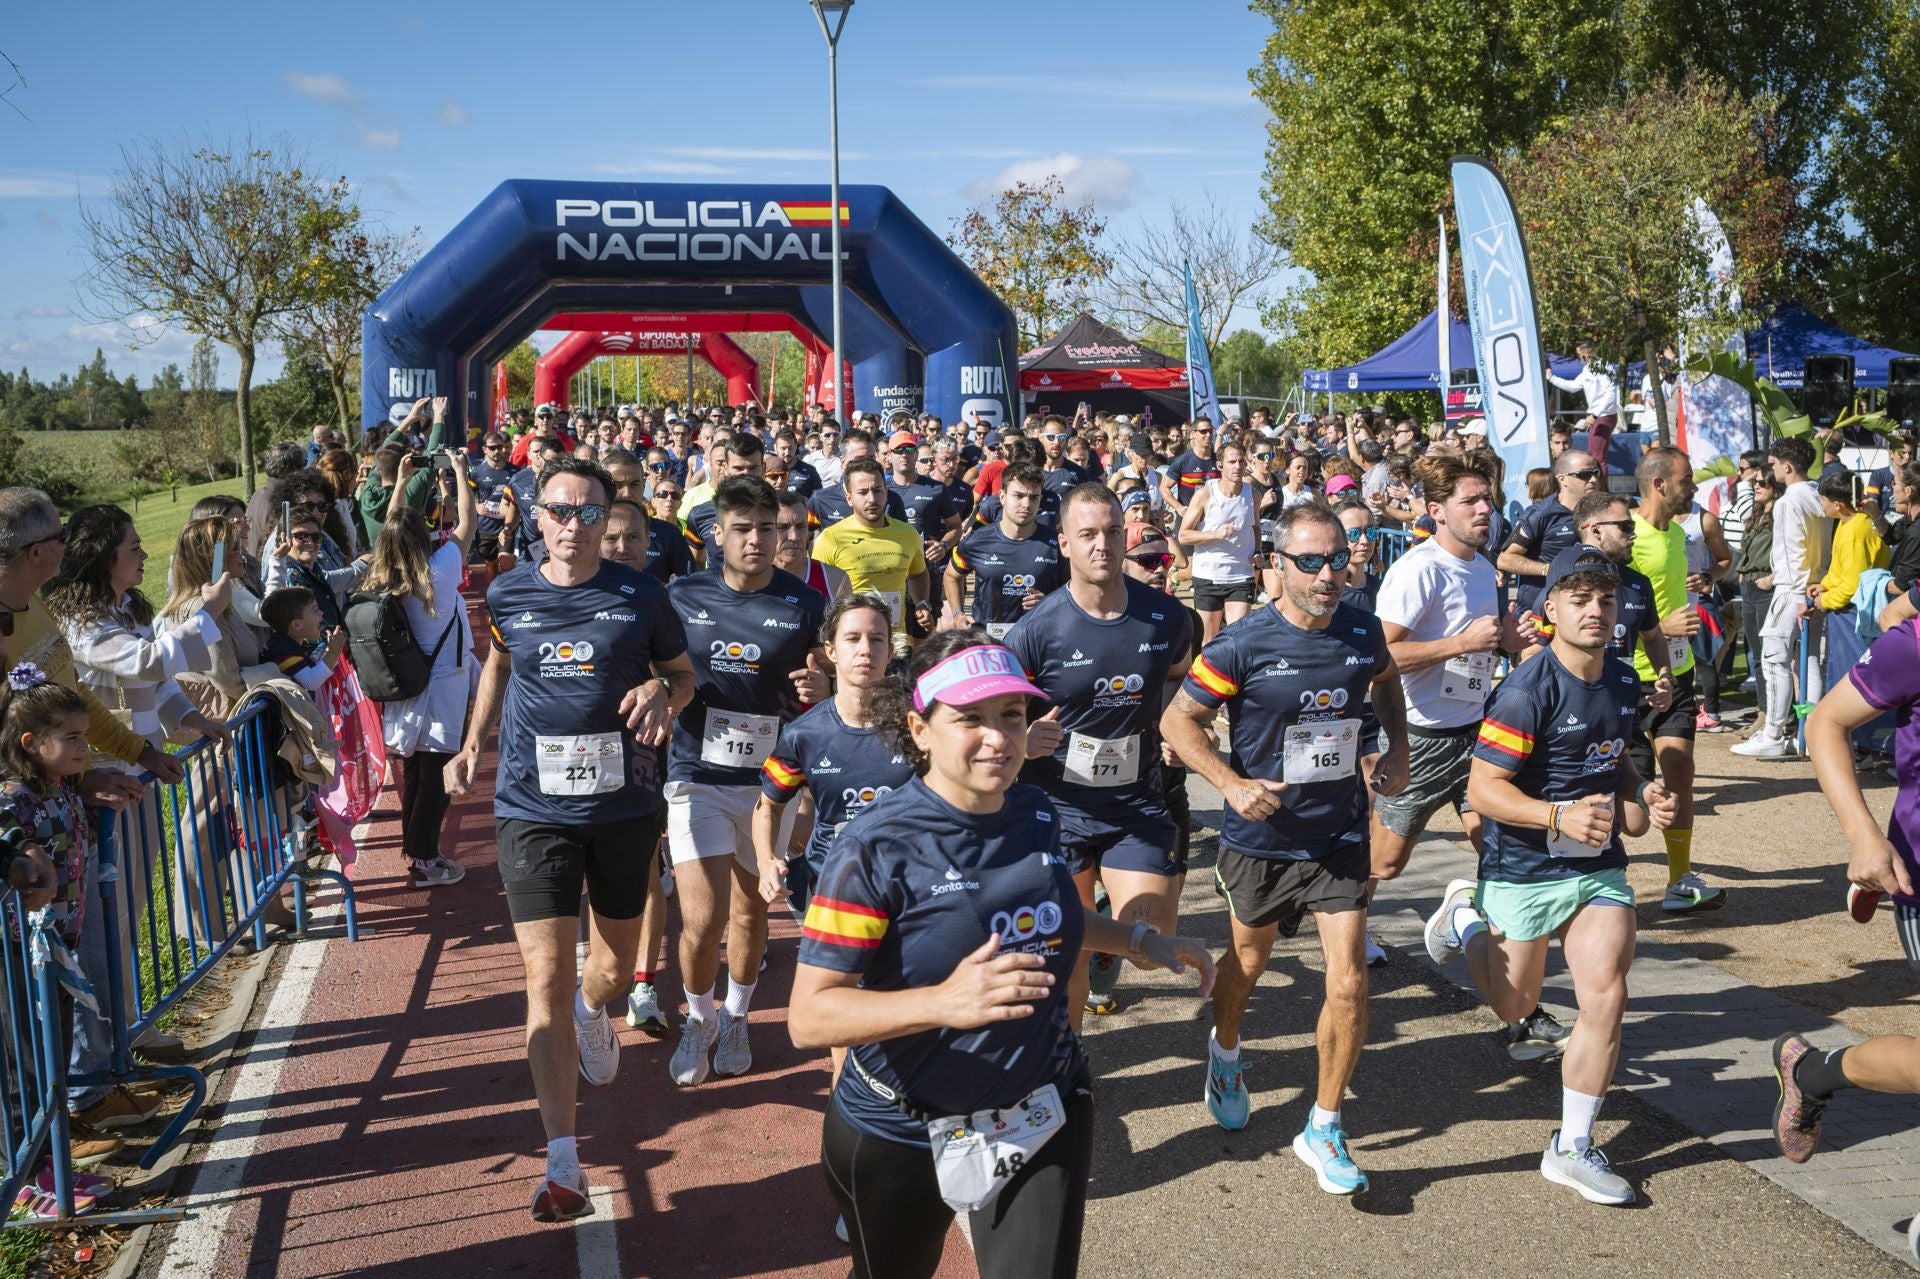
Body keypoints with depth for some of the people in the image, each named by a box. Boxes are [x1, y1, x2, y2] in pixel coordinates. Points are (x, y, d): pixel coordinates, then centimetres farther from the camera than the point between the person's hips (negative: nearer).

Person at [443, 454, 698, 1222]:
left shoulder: (640, 598, -4)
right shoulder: (508, 596, 1)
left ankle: (592, 1010, 56)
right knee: (546, 976, -9)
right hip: (534, 807, 0)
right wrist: (473, 742, 11)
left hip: (624, 805, 1)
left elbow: (684, 673, 9)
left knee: (616, 967, 16)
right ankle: (562, 1162, -4)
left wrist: (661, 691, -14)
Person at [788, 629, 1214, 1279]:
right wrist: (945, 1002, -40)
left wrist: (1139, 940, 13)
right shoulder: (876, 849, -23)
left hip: (1042, 1117, 4)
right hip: (899, 1133, -3)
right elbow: (808, 1017, -27)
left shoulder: (1035, 814, -3)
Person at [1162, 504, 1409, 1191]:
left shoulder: (1363, 632, -6)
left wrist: (1396, 749, 3)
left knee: (1349, 984, -6)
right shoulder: (1244, 645, -19)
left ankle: (1324, 1128, 11)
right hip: (1261, 836, -2)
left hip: (1339, 836, 2)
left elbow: (1386, 681, 18)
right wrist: (1231, 784, -23)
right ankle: (1225, 1051, 53)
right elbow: (1177, 719, -11)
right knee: (1248, 961, 20)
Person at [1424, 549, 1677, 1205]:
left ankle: (1573, 1147, 12)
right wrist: (1559, 817, -33)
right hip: (1523, 871, -5)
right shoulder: (1527, 692, -21)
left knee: (1606, 998, -5)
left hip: (1600, 865, 5)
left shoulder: (1623, 680, 4)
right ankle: (1466, 917, 40)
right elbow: (1483, 789, -21)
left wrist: (1641, 796, 4)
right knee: (1516, 1004, 12)